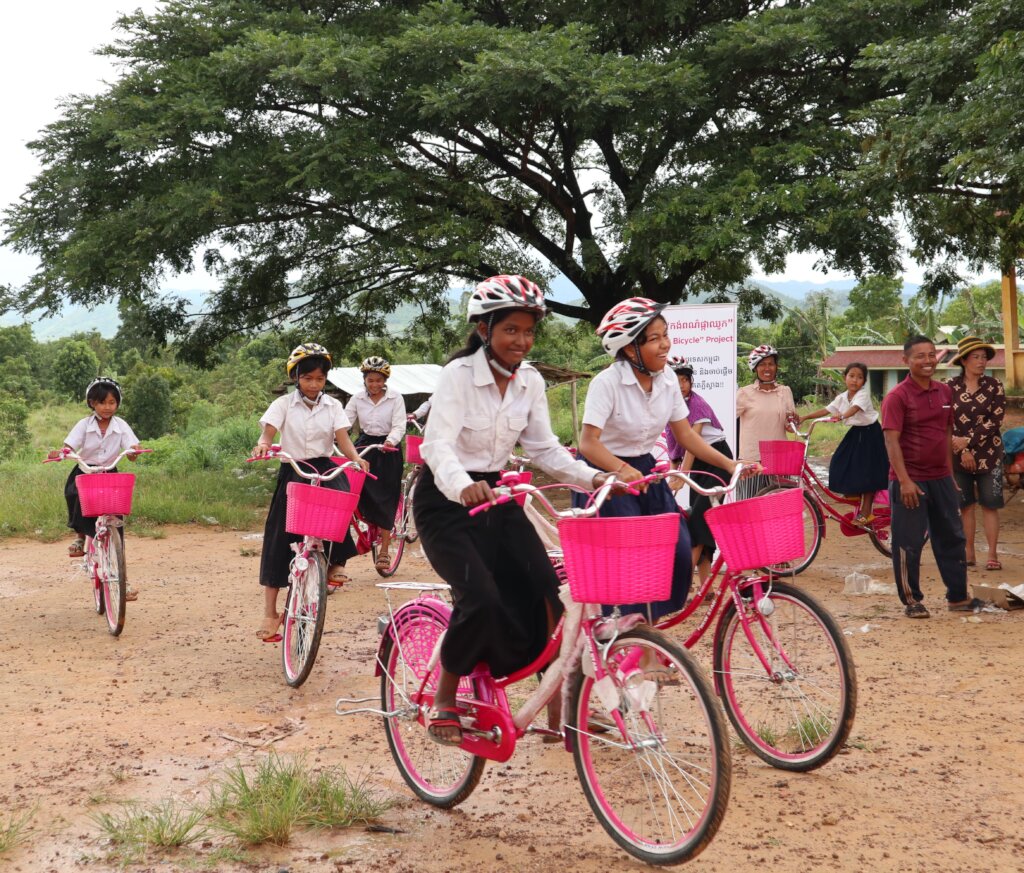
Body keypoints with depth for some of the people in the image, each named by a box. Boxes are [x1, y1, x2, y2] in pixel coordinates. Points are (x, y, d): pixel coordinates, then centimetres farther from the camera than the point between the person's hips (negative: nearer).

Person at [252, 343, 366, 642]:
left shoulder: (333, 406, 5)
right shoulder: (284, 404, 0)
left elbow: (343, 438, -7)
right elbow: (268, 432, -14)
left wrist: (356, 458, -28)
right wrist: (263, 445, -38)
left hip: (325, 470, 1)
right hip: (292, 472, -1)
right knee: (279, 542, -2)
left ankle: (334, 562, -11)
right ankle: (270, 612, 5)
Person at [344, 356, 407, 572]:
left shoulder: (395, 398, -5)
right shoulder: (357, 398, 2)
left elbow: (399, 426, -12)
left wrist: (391, 441, -32)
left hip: (388, 451, -3)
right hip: (364, 446, 3)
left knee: (385, 498, -2)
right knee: (361, 491, -12)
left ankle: (384, 551, 4)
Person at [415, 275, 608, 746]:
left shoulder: (530, 382, -2)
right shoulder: (458, 374, -19)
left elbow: (544, 448, 1)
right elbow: (438, 444, -31)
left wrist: (592, 478, -15)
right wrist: (463, 486, -51)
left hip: (494, 496, 6)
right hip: (446, 500, -6)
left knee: (542, 592, -9)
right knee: (481, 597, -23)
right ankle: (443, 702, -4)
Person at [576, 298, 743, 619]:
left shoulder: (667, 379, -3)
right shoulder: (608, 382, -21)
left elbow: (686, 435, 4)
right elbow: (589, 442, -29)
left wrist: (729, 465, -6)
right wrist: (621, 470, -47)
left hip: (644, 471, 6)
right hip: (606, 474, -6)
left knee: (678, 550, -5)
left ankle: (648, 624, 11)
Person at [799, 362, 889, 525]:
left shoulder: (863, 394, -18)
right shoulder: (842, 398, 2)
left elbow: (855, 408, -37)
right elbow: (826, 410, -1)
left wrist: (842, 416, -57)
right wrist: (804, 417, -10)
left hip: (869, 434, -7)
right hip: (855, 433, 7)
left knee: (867, 474, -5)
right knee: (841, 466, -1)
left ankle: (865, 512, 1)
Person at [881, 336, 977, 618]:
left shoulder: (944, 392, 8)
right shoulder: (897, 397, -11)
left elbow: (947, 434, 16)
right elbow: (891, 441, -16)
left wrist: (950, 474, 15)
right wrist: (905, 481, -22)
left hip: (941, 478, 6)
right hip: (910, 481, -6)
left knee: (952, 537, 12)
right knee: (908, 543, 0)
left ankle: (957, 596, 24)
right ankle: (911, 600, 11)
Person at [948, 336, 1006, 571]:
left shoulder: (994, 385, -1)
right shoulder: (951, 387, -1)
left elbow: (996, 420, -9)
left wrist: (968, 440, -15)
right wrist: (963, 452, -11)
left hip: (988, 454, -1)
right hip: (959, 454, 1)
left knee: (990, 505, 0)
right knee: (965, 505, 5)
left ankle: (993, 554, 2)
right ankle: (968, 553, 11)